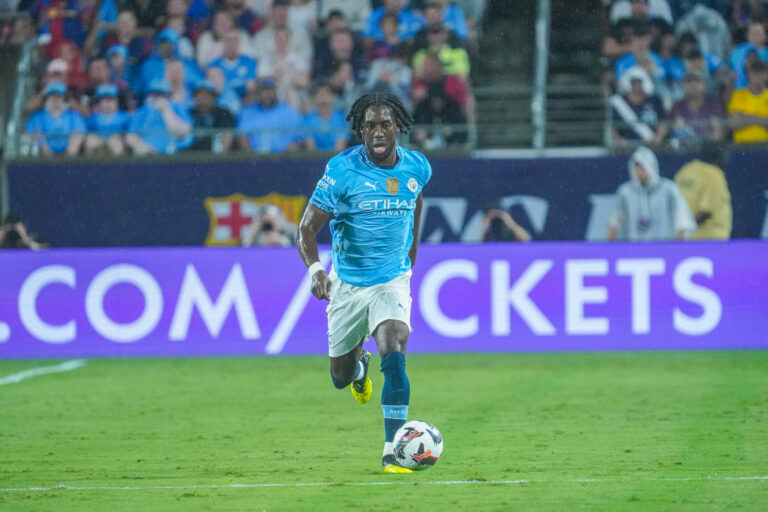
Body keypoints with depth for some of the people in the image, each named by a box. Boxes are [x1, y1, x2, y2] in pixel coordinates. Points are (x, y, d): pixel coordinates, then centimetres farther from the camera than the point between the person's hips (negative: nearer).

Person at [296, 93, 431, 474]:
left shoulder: (417, 167, -5)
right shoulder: (342, 170, -16)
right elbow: (308, 227, -17)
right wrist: (315, 270, -35)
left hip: (392, 281, 0)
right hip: (348, 284, 0)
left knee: (394, 353, -25)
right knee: (341, 378, 12)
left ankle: (393, 453, -22)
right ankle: (359, 365, 52)